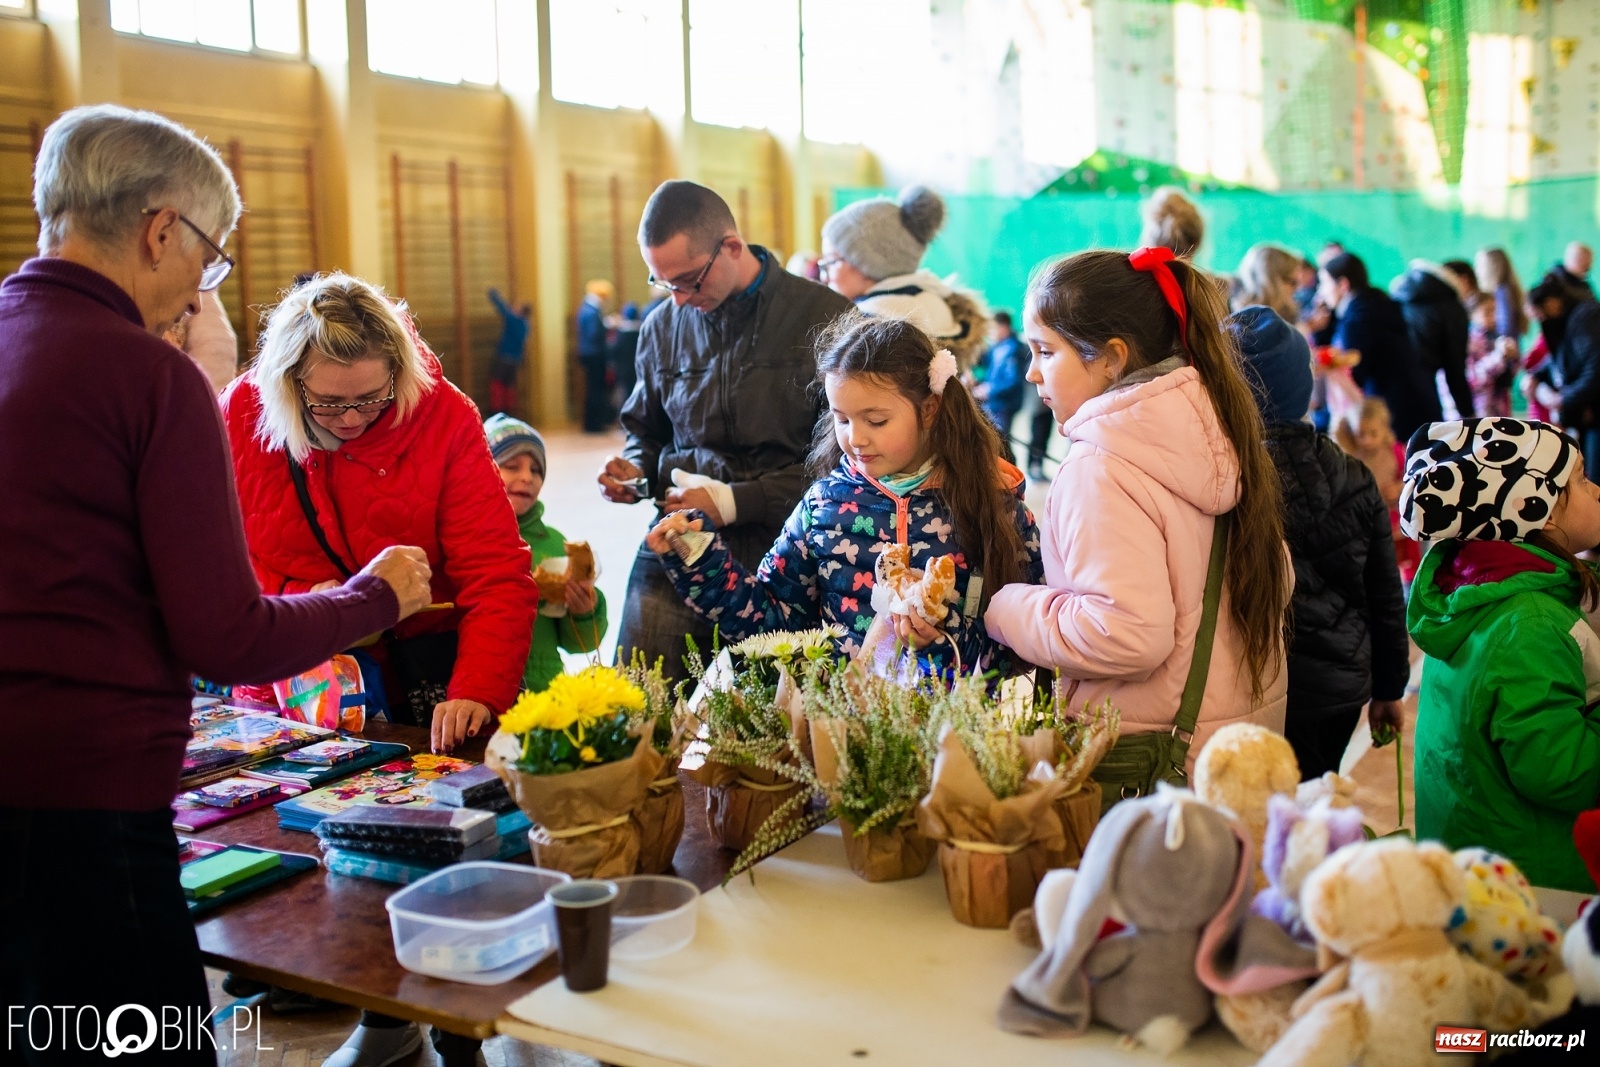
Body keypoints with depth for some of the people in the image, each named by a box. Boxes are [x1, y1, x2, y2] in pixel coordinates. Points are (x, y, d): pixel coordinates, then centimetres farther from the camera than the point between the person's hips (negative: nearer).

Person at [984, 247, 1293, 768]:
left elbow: (1129, 632, -28)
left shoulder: (1099, 471, -21)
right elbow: (1274, 580, 10)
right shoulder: (1218, 438, 4)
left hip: (1156, 756, -8)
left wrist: (1006, 609, -15)